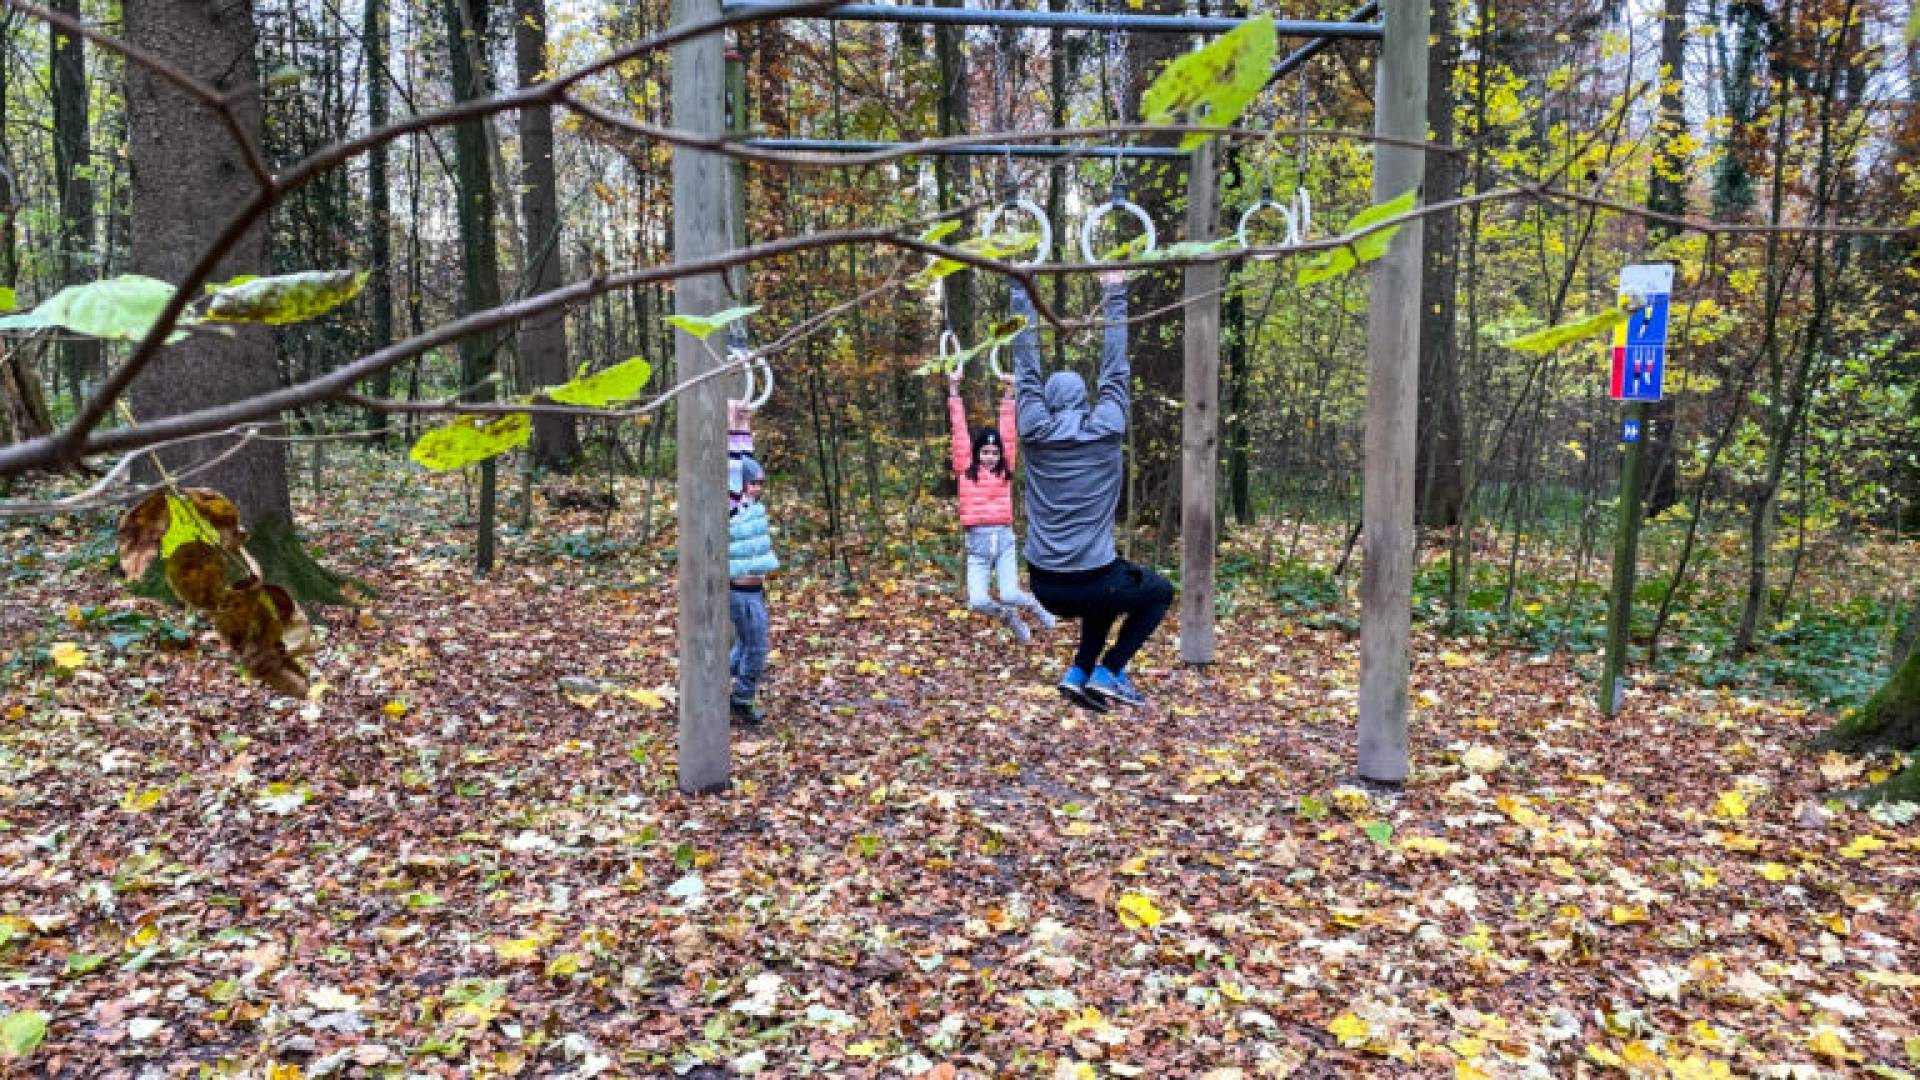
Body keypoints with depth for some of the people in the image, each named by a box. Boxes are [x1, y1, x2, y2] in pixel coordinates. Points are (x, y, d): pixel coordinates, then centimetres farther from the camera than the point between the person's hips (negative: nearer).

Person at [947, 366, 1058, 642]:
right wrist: (953, 390, 0)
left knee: (1009, 596, -15)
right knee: (977, 602, -14)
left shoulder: (1005, 470, 7)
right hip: (977, 543, 0)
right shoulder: (965, 470, 4)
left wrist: (1008, 393, 4)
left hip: (1004, 539, 0)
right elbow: (960, 431, 2)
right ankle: (1010, 617, 18)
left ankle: (1033, 605, 21)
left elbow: (1008, 434, 5)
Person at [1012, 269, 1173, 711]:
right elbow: (1115, 371, 6)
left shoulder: (1034, 433, 0)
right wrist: (1115, 296, 11)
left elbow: (1026, 369, 6)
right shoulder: (1107, 431, -3)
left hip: (1044, 586, 4)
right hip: (1091, 584, -3)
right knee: (1160, 592, 27)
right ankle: (1109, 671, 11)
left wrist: (1021, 289, 11)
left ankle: (1080, 673, 15)